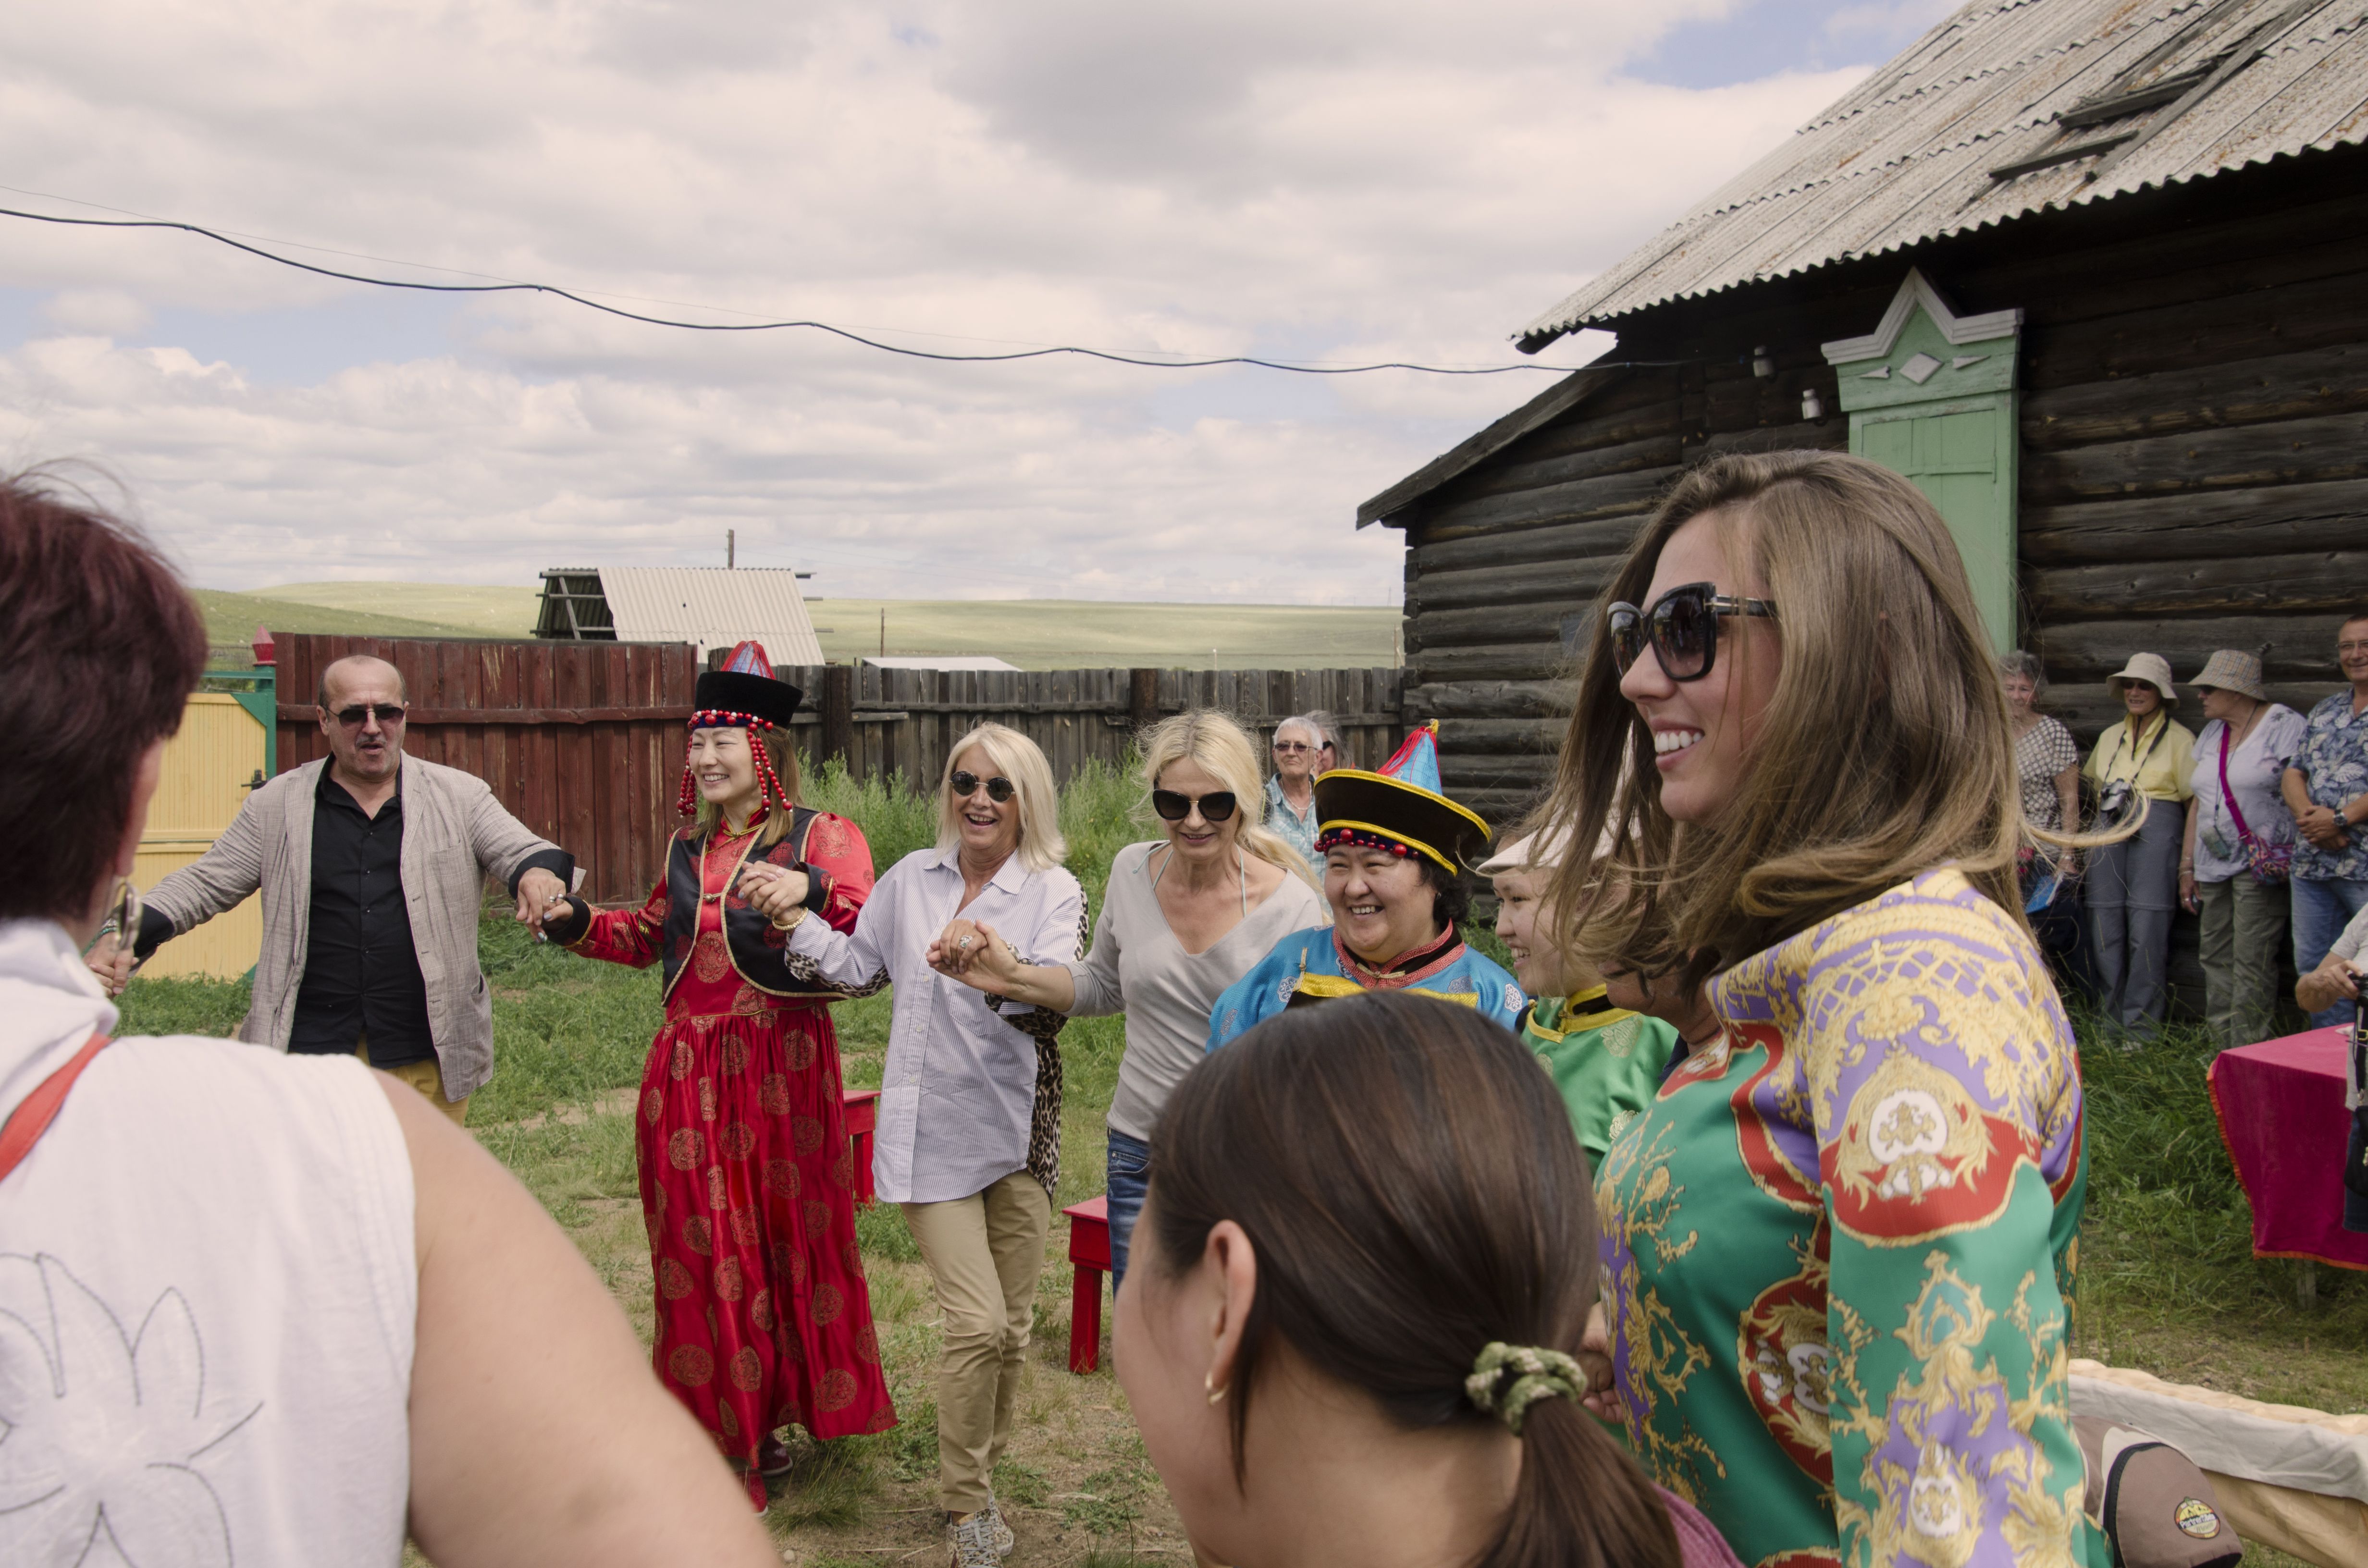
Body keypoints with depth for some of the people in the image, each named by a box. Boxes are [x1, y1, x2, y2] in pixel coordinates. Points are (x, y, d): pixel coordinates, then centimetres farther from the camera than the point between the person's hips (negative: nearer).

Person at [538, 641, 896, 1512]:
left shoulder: (821, 838, -4)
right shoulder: (687, 849, 14)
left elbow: (875, 931, -19)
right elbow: (651, 935, 29)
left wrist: (812, 894, -36)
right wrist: (579, 921, 13)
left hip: (781, 1071, -5)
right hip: (688, 1075, 5)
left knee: (785, 1234, 4)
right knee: (700, 1246, 8)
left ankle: (773, 1415, 21)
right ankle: (719, 1418, 21)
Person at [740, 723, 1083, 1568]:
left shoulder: (1054, 893, -5)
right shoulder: (913, 879, 4)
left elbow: (1053, 1003, -20)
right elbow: (857, 965, 17)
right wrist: (795, 913, 2)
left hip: (1018, 1129, 0)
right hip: (932, 1134, 0)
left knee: (1011, 1324, 12)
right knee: (978, 1322, -7)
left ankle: (980, 1475, 37)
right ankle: (967, 1500, 15)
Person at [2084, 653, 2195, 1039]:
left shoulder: (2180, 738, 4)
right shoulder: (2110, 737, 20)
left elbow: (2196, 802, 0)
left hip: (2156, 830, -5)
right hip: (2109, 830, 5)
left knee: (2147, 930, -9)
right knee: (2104, 928, 0)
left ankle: (2142, 1028, -3)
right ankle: (2110, 1024, 9)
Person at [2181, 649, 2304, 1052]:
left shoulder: (2284, 725, -3)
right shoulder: (2211, 734, 18)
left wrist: (2291, 857, -18)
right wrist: (2187, 866, 17)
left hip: (2261, 866, -7)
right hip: (2214, 865, 7)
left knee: (2251, 961, -10)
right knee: (2217, 959, 6)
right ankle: (2222, 1051, 11)